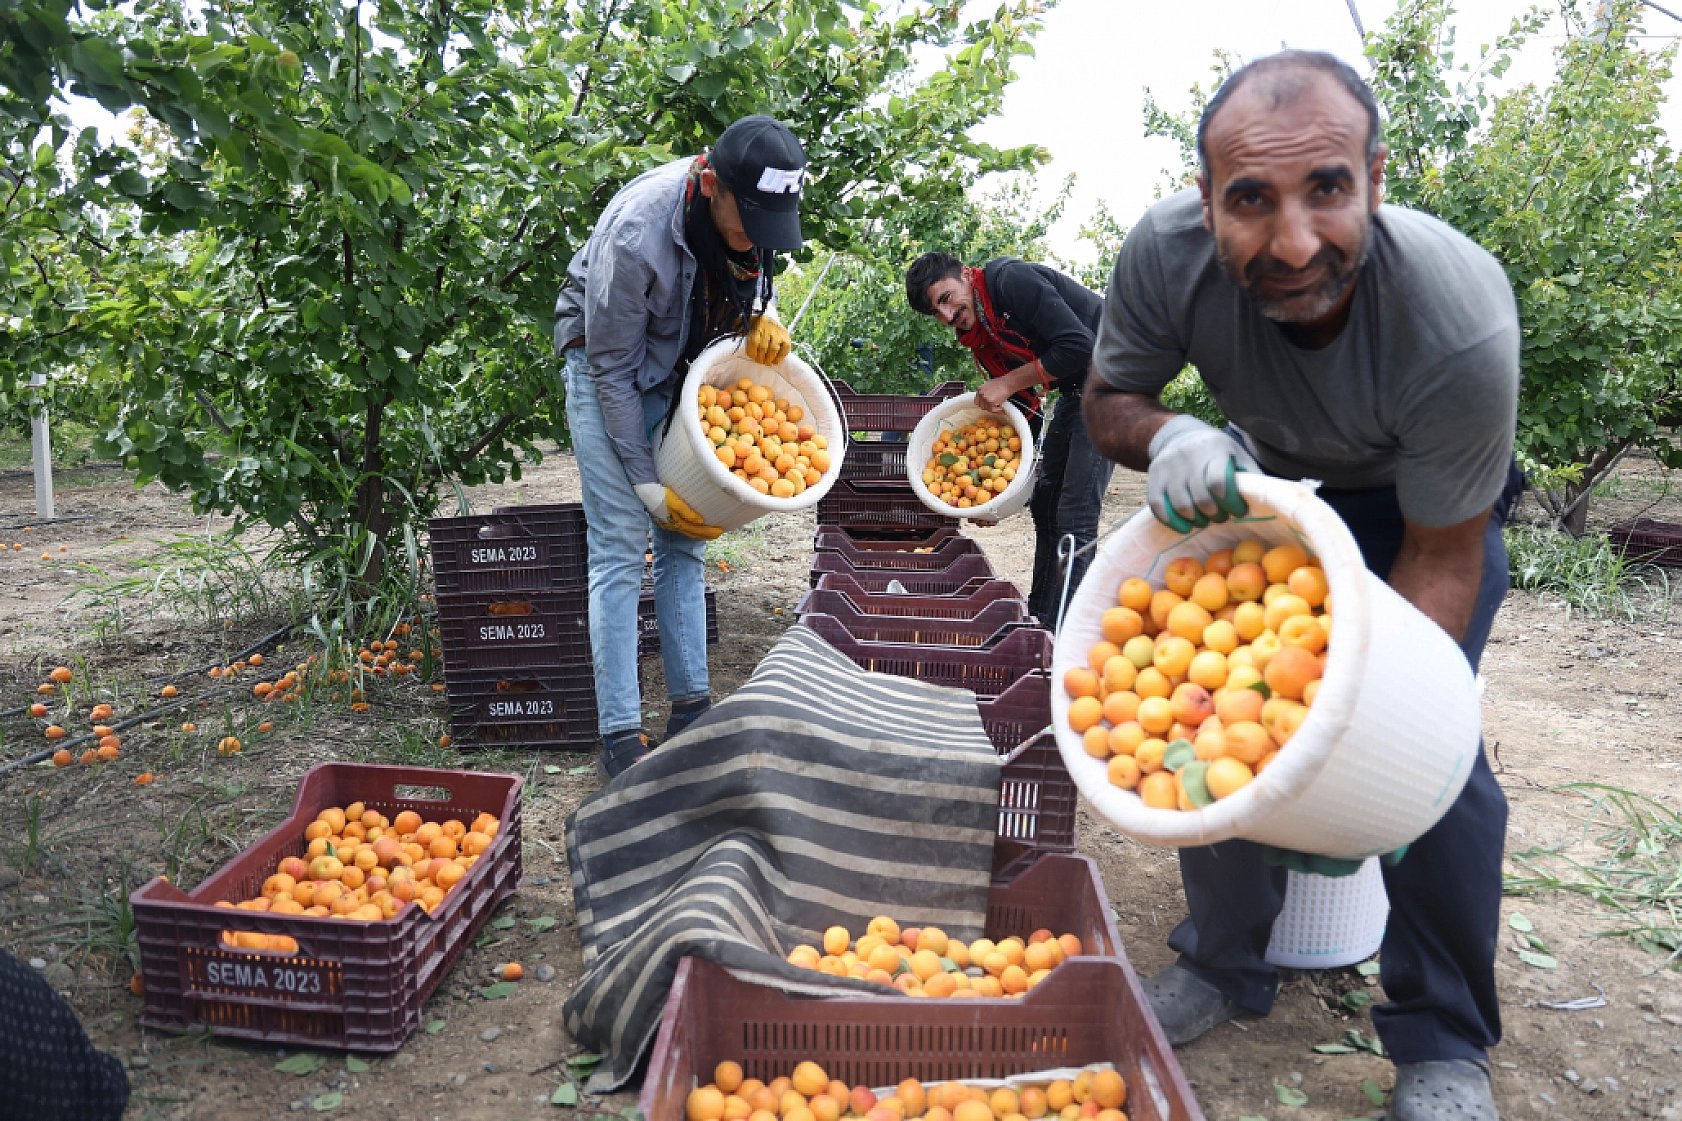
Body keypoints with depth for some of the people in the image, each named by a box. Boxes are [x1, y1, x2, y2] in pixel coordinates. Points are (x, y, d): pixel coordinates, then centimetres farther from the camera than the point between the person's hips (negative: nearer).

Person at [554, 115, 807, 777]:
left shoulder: (752, 208, -14)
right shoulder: (637, 231, -33)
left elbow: (756, 272, 11)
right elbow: (613, 369, -24)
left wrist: (763, 314, -14)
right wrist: (648, 484, -21)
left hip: (679, 366, 6)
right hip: (608, 366, -6)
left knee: (684, 540, 4)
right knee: (620, 548, -12)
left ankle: (690, 709, 12)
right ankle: (620, 739, -7)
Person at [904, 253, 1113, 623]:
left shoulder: (1011, 280, -20)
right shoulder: (979, 339, 6)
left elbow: (1079, 346, -28)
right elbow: (1023, 411, 11)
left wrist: (1007, 383, -20)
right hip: (1076, 391, 10)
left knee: (1074, 515, -12)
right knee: (1044, 504, 14)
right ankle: (1040, 617, 26)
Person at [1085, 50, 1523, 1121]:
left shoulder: (1460, 321, -38)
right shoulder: (1166, 252, -31)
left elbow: (1442, 556, -27)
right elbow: (1107, 398, -12)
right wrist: (1165, 436, -38)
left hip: (1425, 504, -3)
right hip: (1261, 485, 3)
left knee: (1430, 750, -16)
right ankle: (1226, 969, 16)